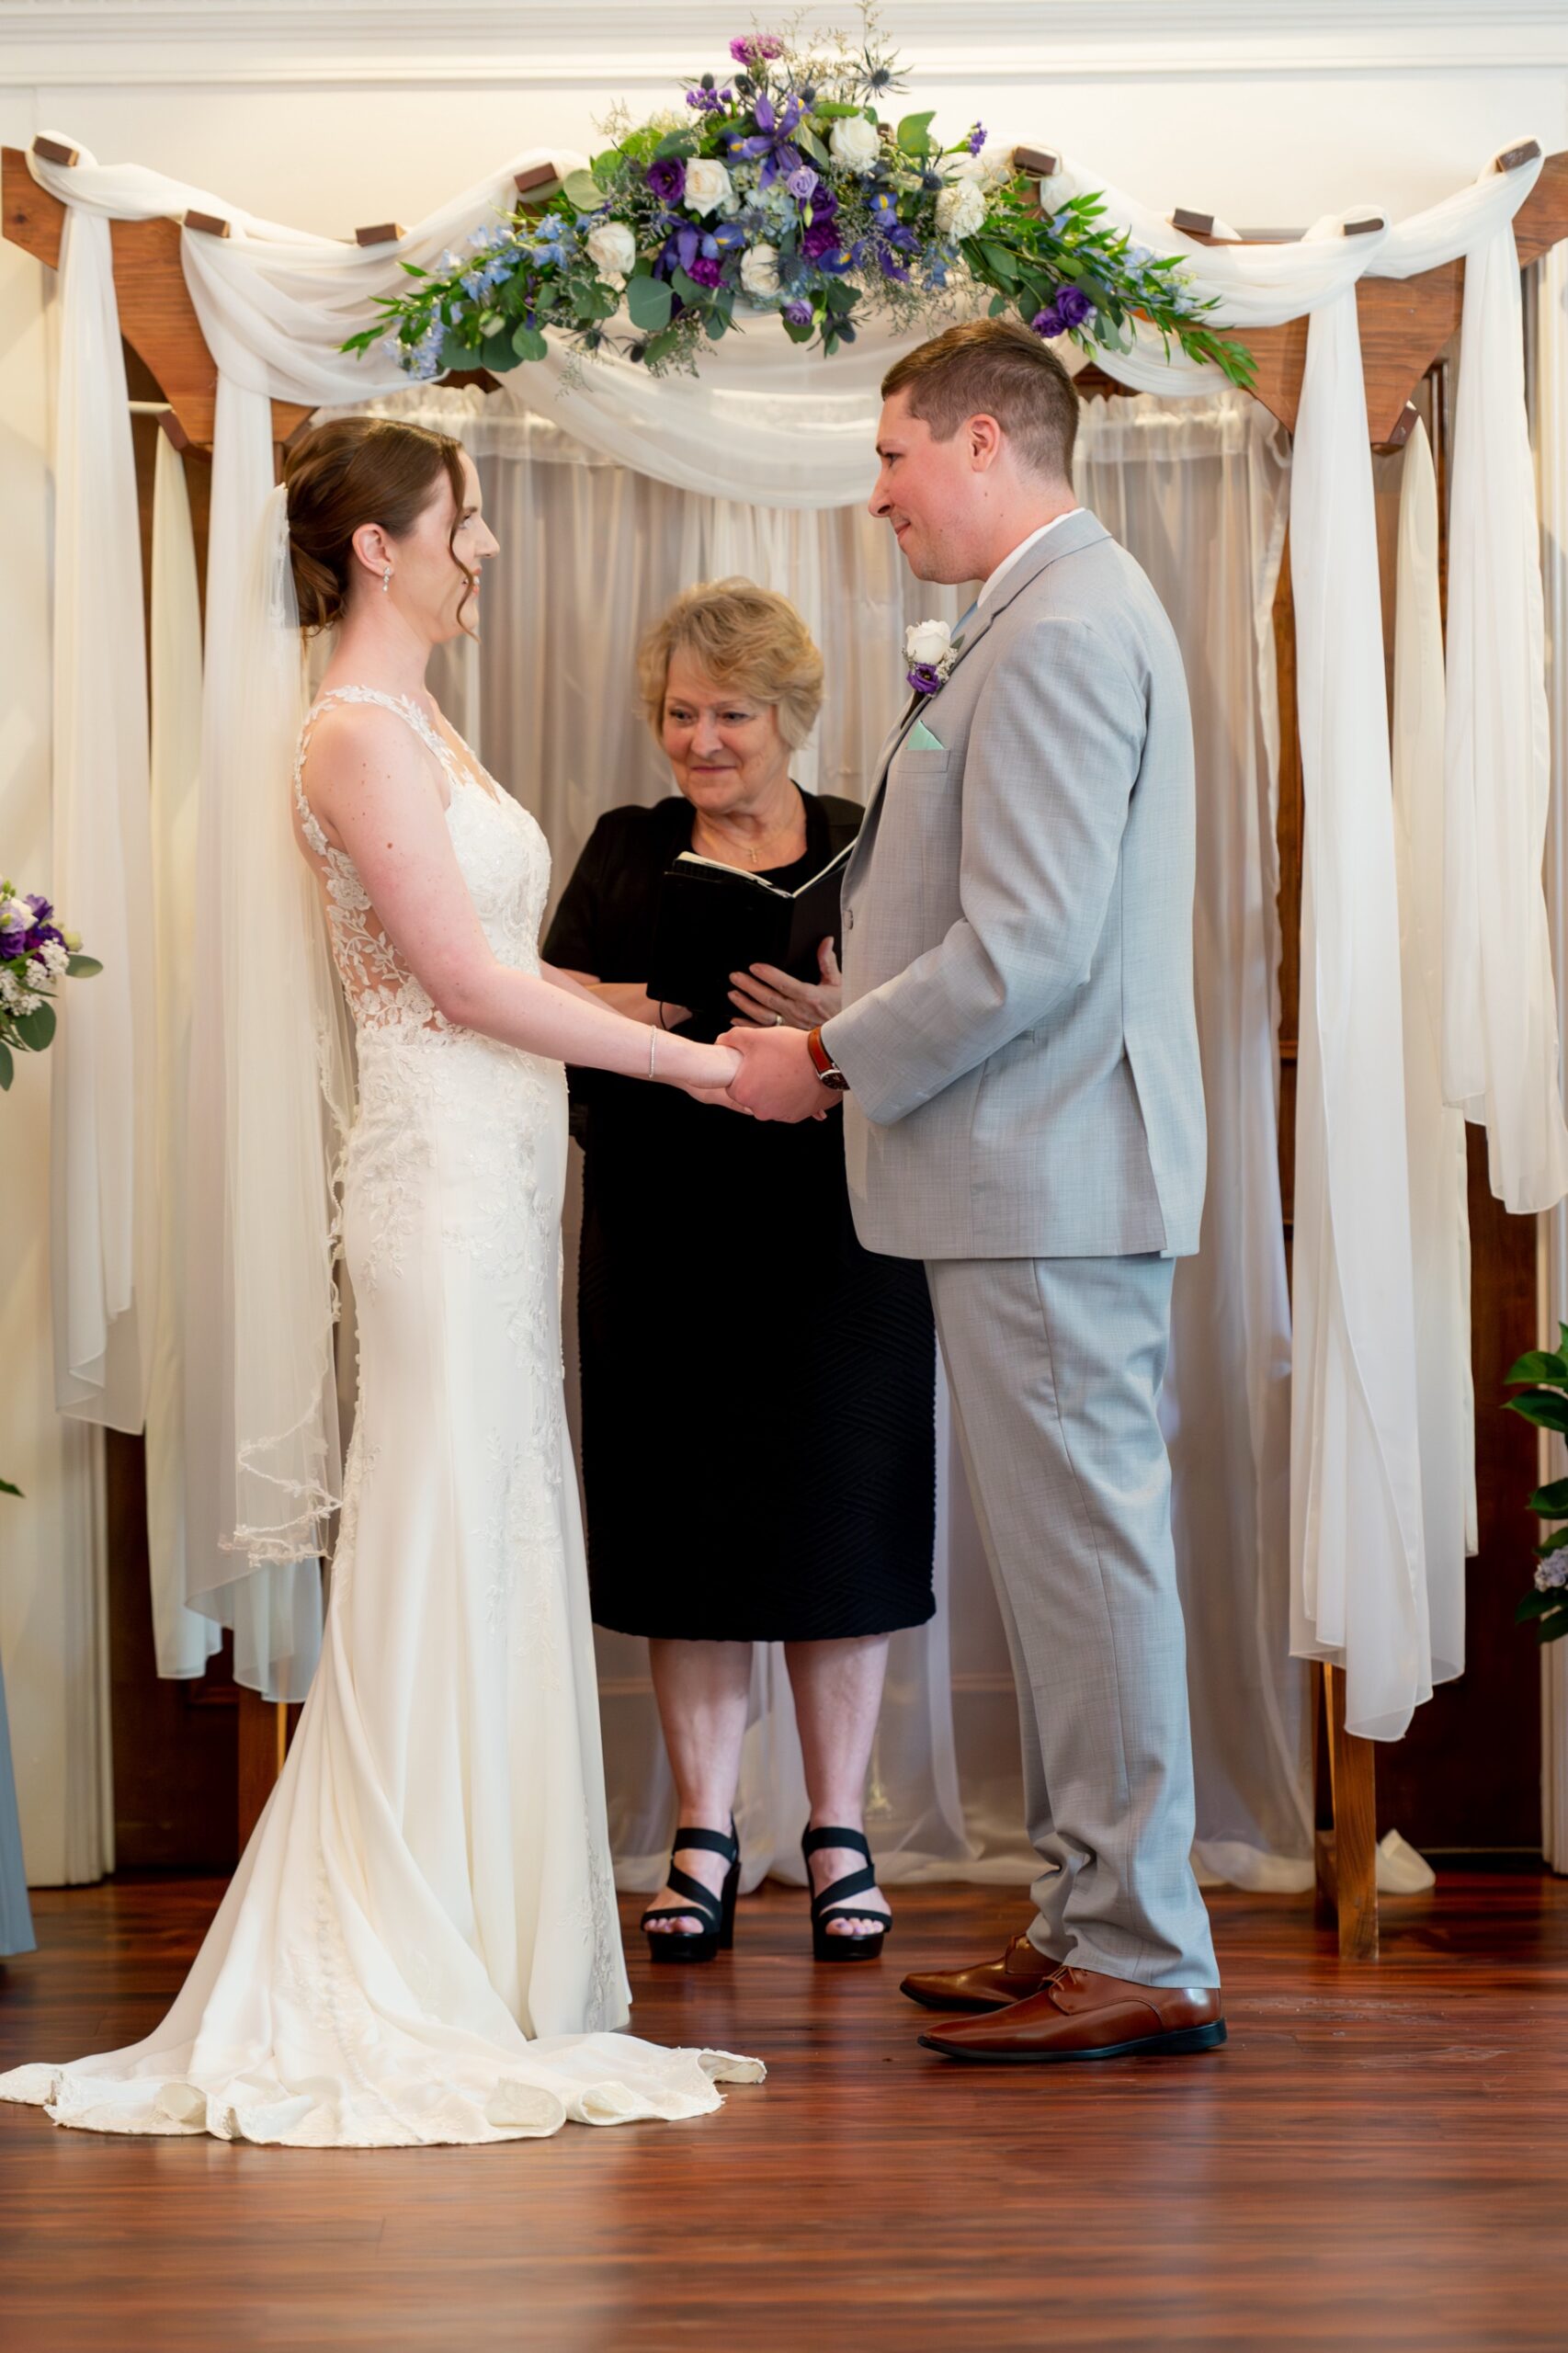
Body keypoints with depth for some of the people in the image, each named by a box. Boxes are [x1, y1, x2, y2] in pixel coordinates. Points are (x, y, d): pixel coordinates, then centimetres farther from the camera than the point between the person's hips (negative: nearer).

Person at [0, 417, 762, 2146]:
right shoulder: (358, 733, -11)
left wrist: (670, 1028, 14)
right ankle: (406, 1996, 1)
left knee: (495, 1559, 10)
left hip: (494, 1178, 10)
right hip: (443, 1180, -10)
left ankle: (463, 1968, 17)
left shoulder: (420, 731, 18)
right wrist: (702, 1063, -12)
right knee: (443, 1563, -6)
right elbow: (468, 979, -16)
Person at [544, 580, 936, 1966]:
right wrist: (628, 1008, -17)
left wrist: (842, 1019, -20)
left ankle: (840, 1839, 12)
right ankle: (705, 1844, 11)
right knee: (687, 1535, 2)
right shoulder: (625, 853, 12)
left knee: (835, 1529, 2)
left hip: (831, 1240, -1)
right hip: (665, 1243, 1)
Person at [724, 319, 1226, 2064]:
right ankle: (1094, 1920, 20)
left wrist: (830, 1062, -12)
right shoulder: (1062, 612, 18)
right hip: (1041, 1167, 11)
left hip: (1048, 1172, -11)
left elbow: (1027, 949, -22)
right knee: (1074, 1547, 13)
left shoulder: (1059, 631, -16)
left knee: (1084, 1549, -5)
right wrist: (853, 1033, 14)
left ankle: (1143, 1957, 2)